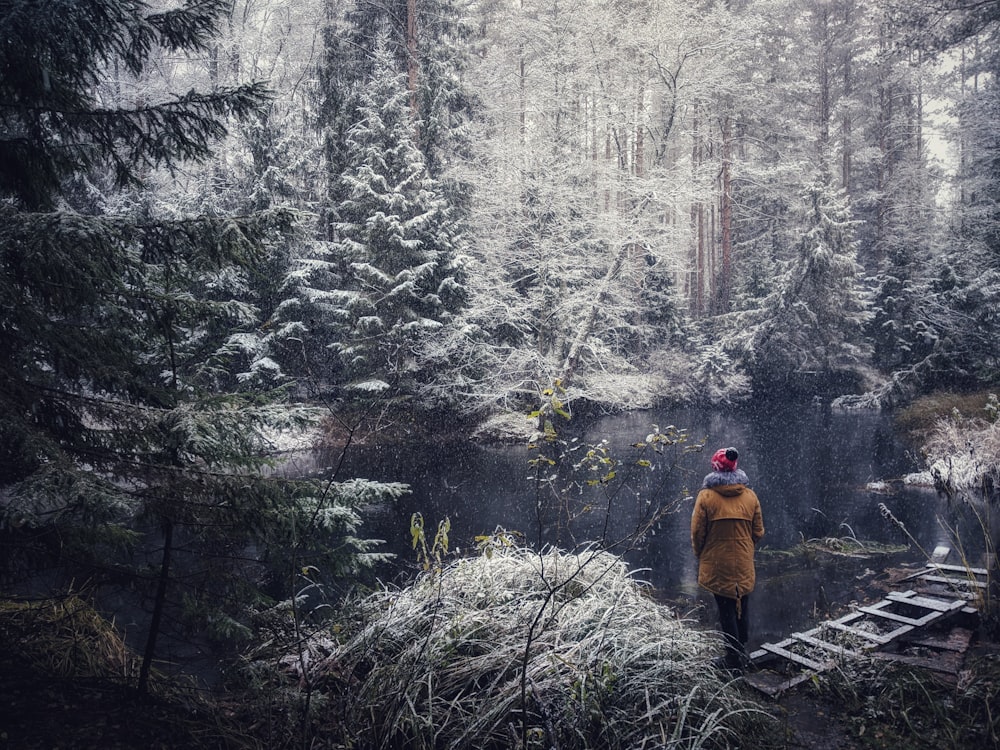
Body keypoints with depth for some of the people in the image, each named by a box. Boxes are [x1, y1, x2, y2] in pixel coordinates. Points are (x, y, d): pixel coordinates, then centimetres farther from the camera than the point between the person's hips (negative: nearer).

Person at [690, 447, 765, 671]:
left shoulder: (706, 496, -13)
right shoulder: (750, 496, -2)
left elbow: (698, 532, -9)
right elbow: (758, 532, 4)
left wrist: (700, 555, 9)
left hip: (717, 564, -3)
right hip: (744, 564, 3)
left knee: (726, 609, 6)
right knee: (742, 606, 17)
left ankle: (733, 658, 13)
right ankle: (742, 651, 29)